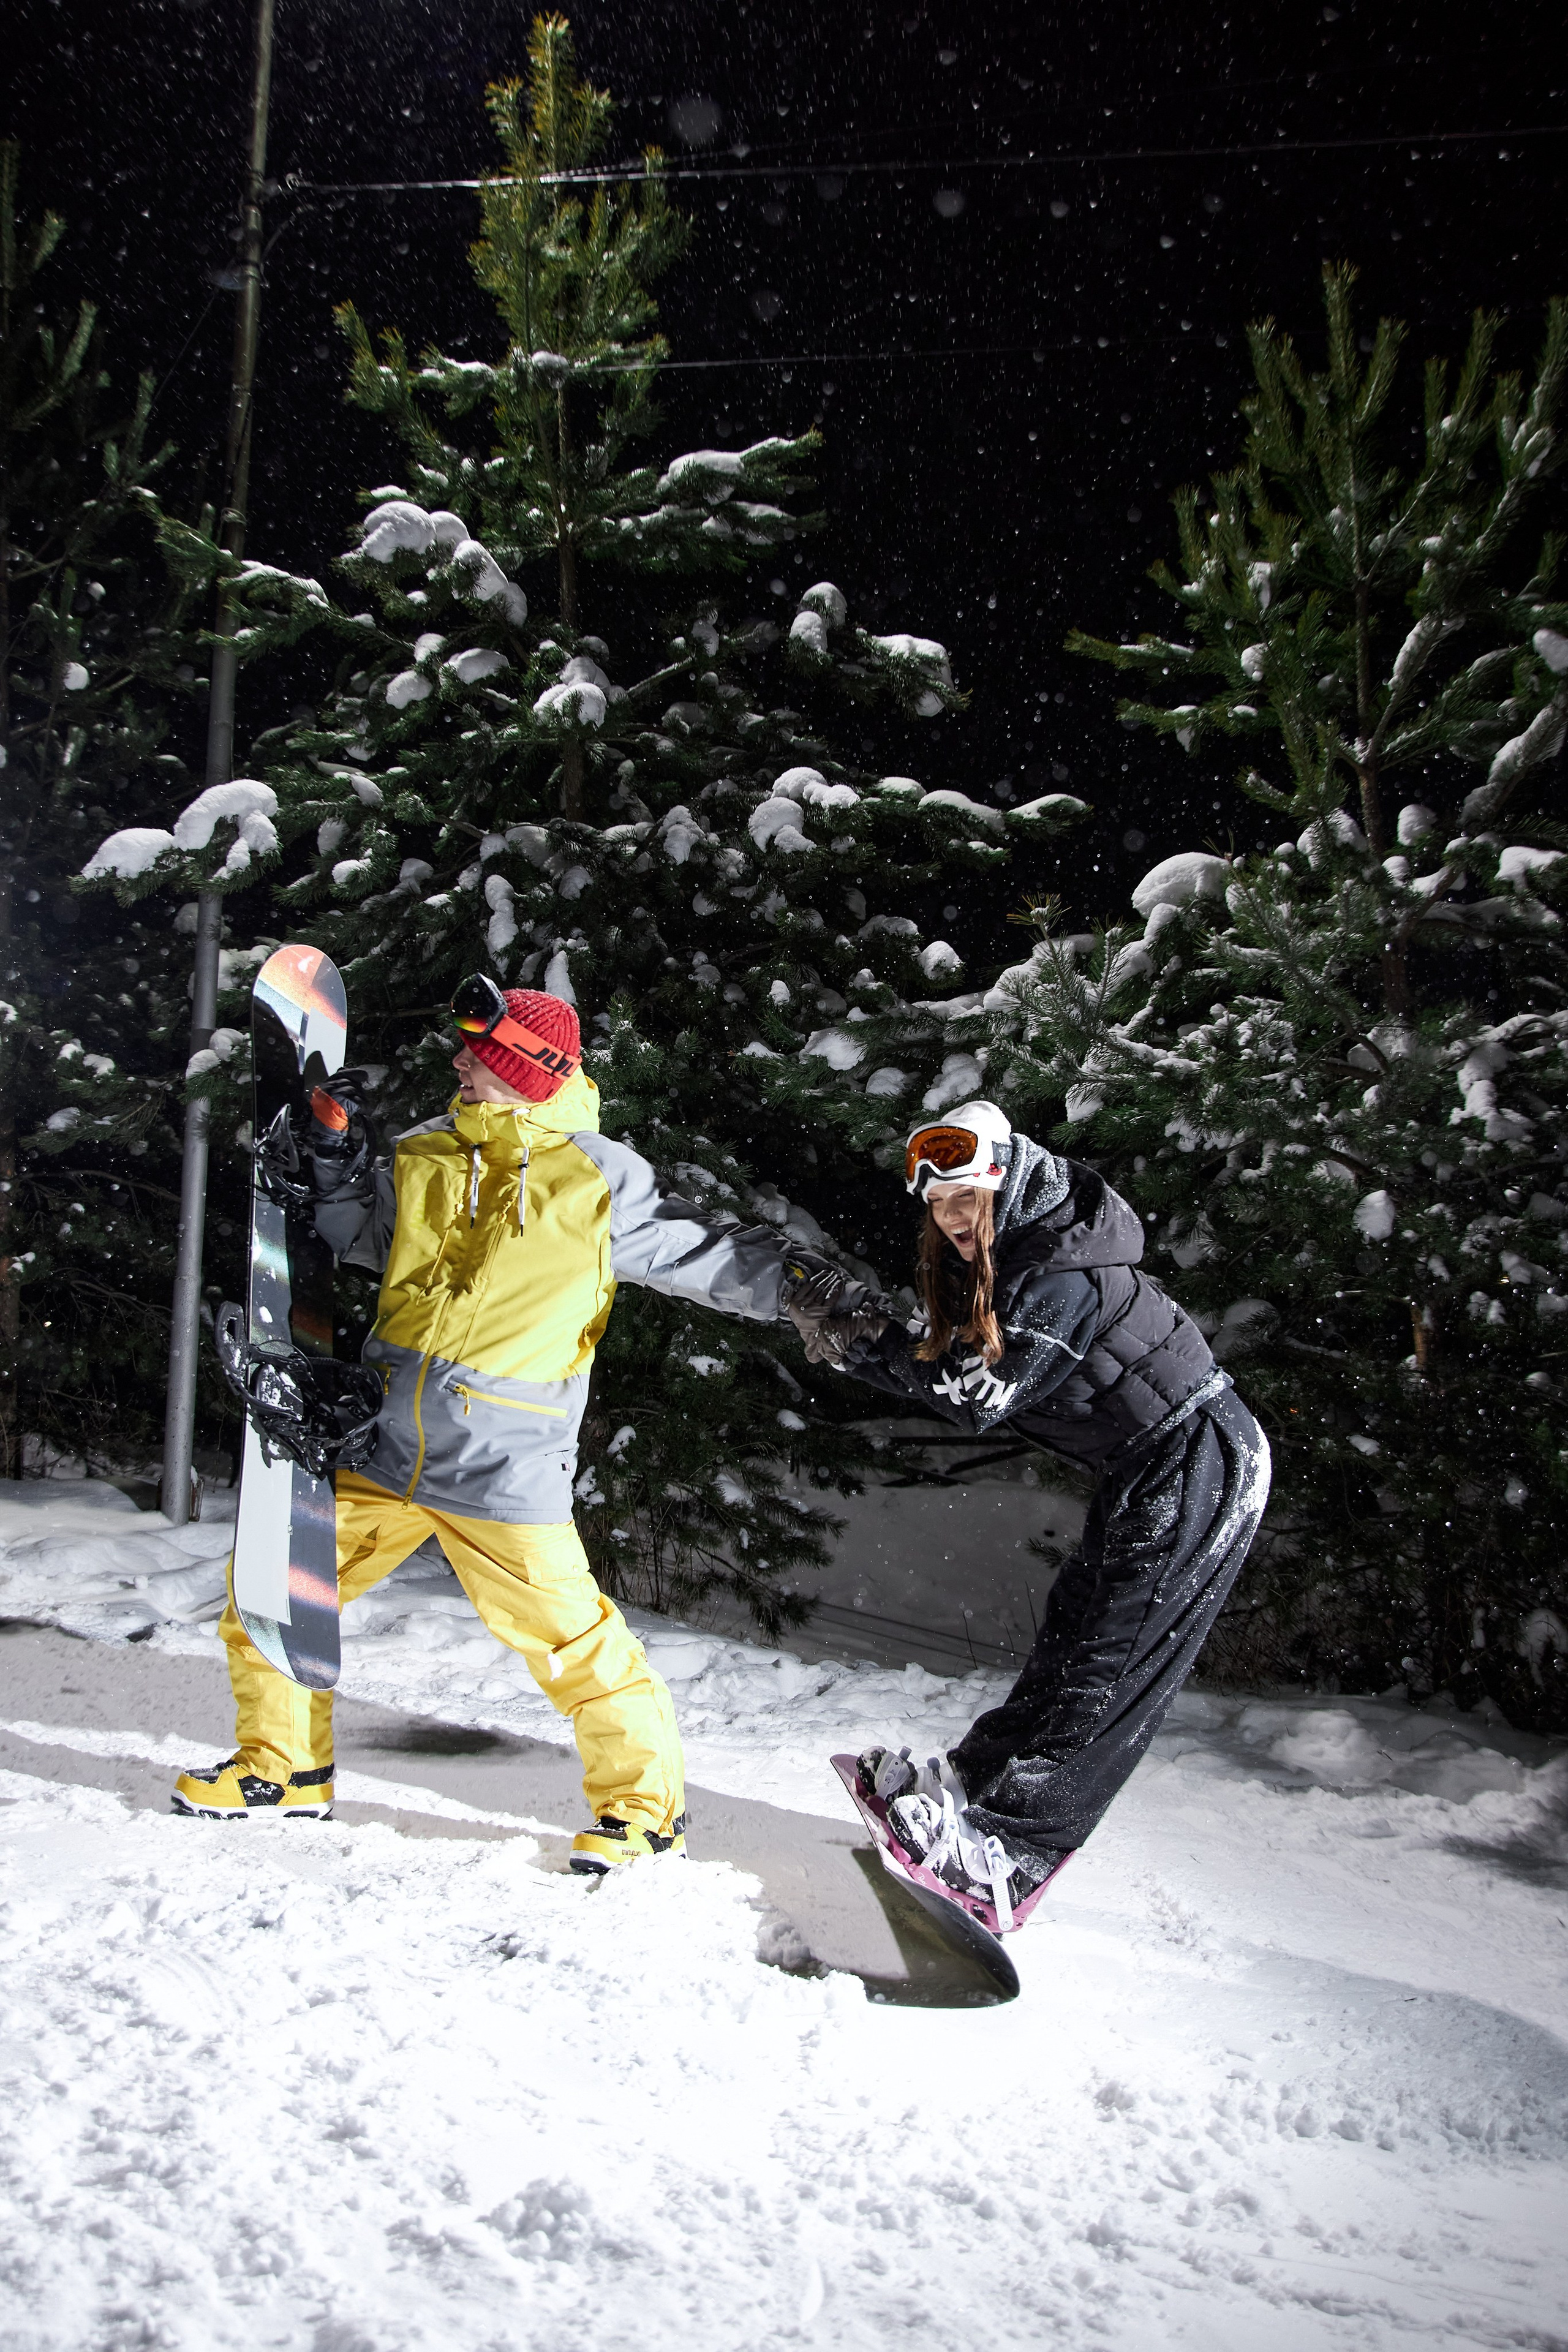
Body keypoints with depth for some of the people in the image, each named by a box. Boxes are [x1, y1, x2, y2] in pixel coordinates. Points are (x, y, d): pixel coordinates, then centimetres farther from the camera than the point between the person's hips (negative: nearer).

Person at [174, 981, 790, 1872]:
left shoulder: (603, 1178, -5)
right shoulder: (430, 1153, 8)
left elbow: (708, 1255, -2)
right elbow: (365, 1237, 21)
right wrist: (338, 1154, 6)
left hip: (506, 1465, -5)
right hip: (384, 1444, 6)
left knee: (572, 1639, -8)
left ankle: (647, 1804, 12)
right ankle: (285, 1768, 30)